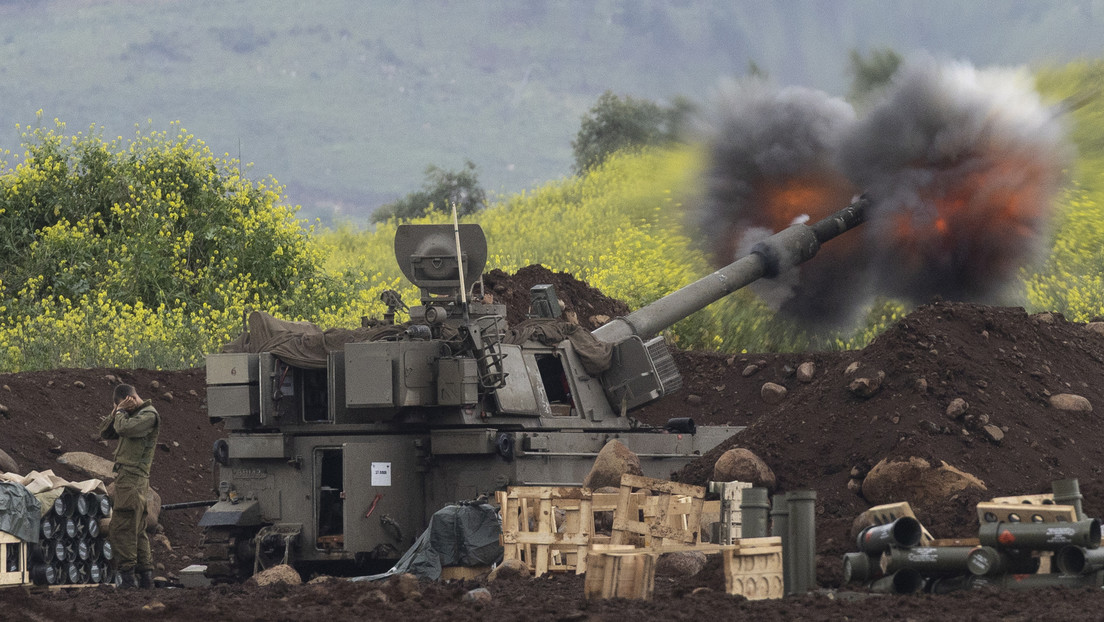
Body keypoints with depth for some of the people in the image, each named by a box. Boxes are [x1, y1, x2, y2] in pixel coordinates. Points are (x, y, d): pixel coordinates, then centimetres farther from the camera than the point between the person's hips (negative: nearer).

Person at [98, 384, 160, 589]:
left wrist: (121, 412, -4)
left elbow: (124, 428, -23)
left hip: (132, 479, -10)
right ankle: (145, 576, 13)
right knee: (137, 531, 11)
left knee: (121, 530, -13)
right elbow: (105, 432, 20)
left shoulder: (149, 415, -8)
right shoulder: (132, 415, 20)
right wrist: (115, 413, 5)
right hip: (126, 478, 10)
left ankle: (127, 577, -15)